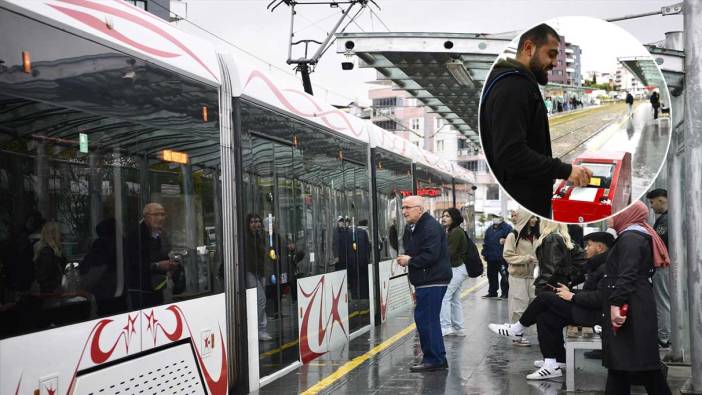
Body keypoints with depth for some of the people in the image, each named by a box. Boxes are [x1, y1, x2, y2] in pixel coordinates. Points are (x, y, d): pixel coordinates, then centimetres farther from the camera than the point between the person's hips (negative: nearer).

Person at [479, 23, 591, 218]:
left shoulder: (514, 82, 17)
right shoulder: (512, 85, -17)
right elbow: (510, 152, -27)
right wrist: (564, 170, -23)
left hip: (529, 199, 11)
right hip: (521, 204, -11)